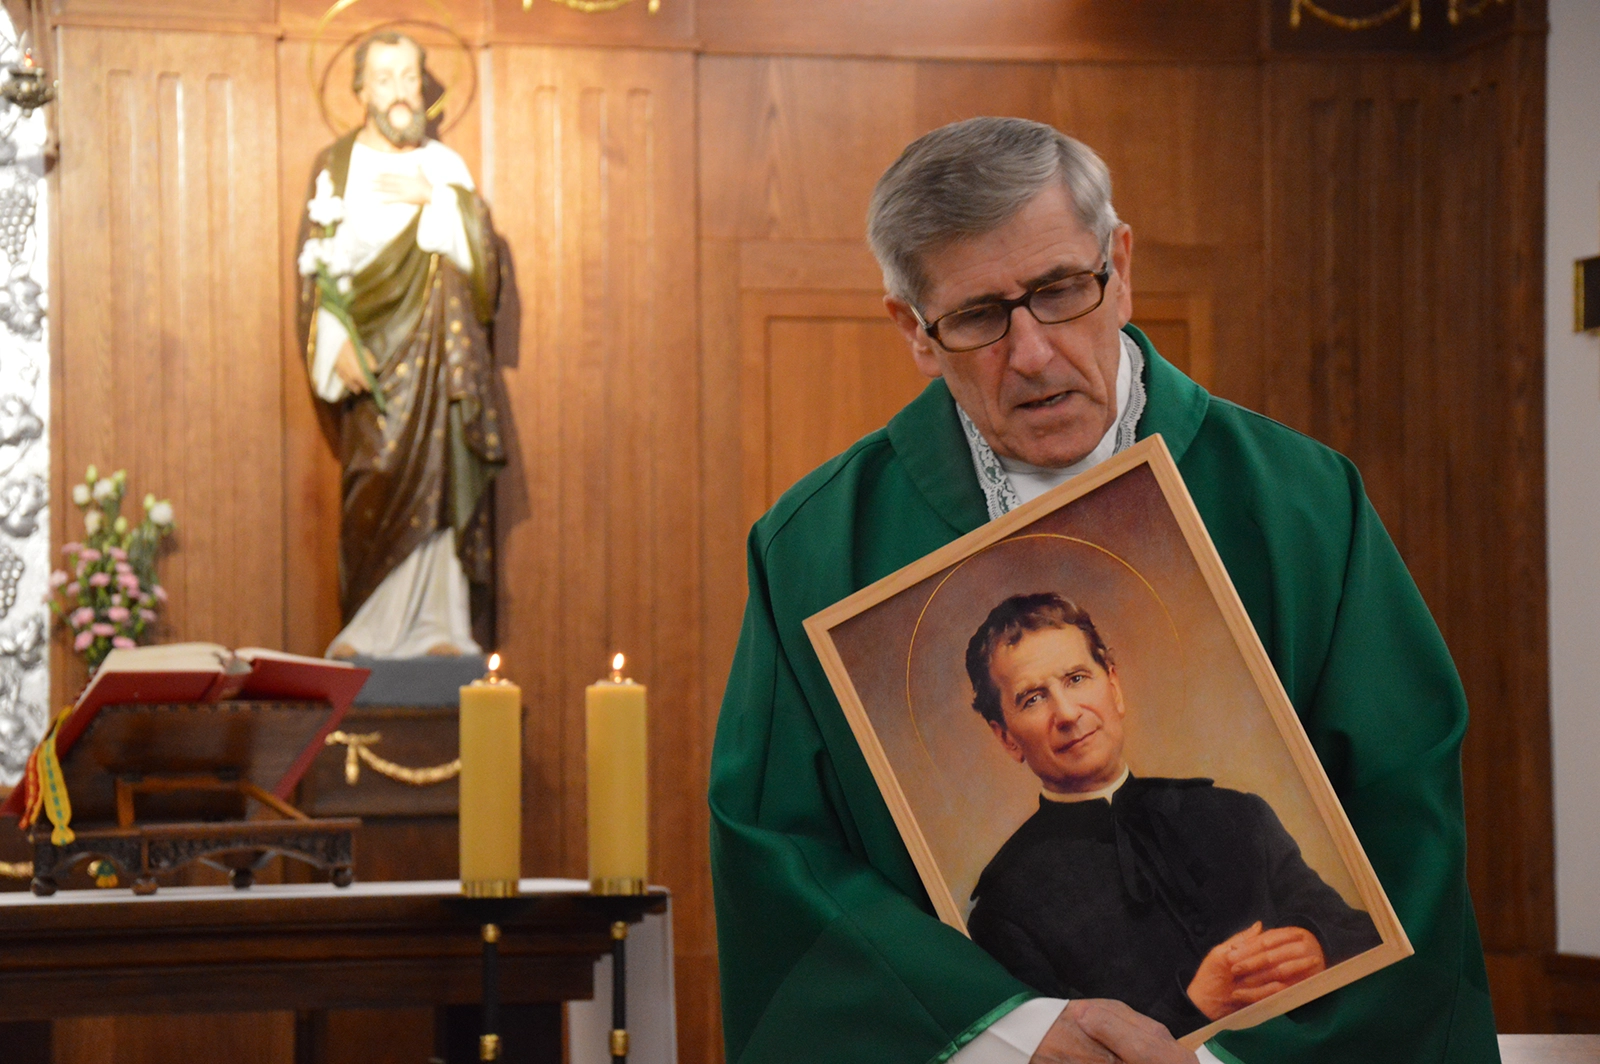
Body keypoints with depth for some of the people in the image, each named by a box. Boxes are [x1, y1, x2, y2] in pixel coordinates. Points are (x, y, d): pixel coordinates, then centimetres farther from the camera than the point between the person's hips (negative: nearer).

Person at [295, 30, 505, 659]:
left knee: (440, 483, -2)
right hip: (372, 355, -2)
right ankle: (370, 627, -1)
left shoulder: (445, 166, 12)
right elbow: (316, 266, 0)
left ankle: (438, 625, 3)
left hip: (440, 354, 2)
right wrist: (337, 345, -13)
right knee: (376, 489, -7)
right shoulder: (335, 166, 5)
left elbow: (480, 253, 2)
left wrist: (433, 200, -10)